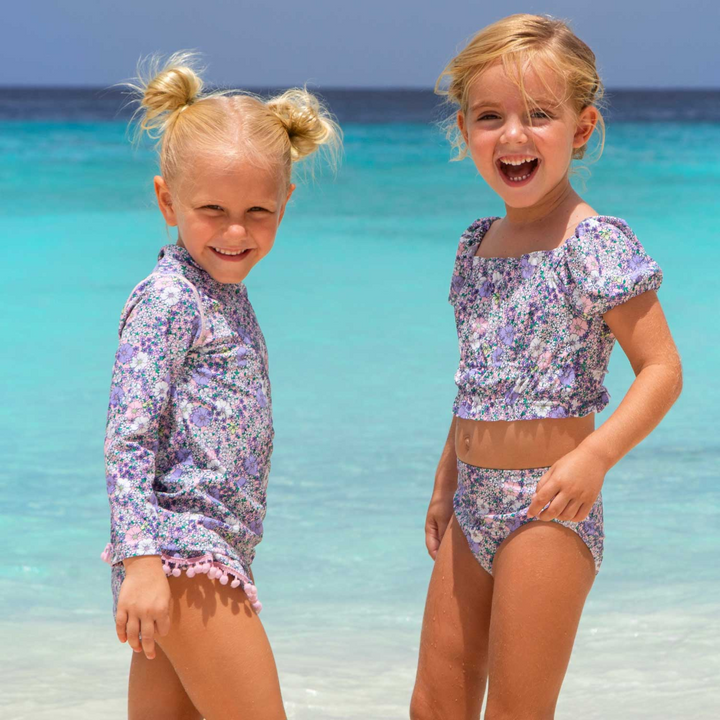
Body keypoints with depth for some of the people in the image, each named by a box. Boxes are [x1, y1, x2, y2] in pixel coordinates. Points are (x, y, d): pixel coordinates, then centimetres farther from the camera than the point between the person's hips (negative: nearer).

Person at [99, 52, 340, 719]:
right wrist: (141, 561, -24)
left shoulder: (226, 294, 17)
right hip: (181, 551, -9)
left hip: (218, 550, 9)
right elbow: (127, 438, -17)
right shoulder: (167, 298, -11)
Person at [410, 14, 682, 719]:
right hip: (475, 504, 8)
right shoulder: (478, 244, 12)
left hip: (548, 506, -8)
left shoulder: (594, 242, -12)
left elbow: (661, 369, -14)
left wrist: (595, 456, -26)